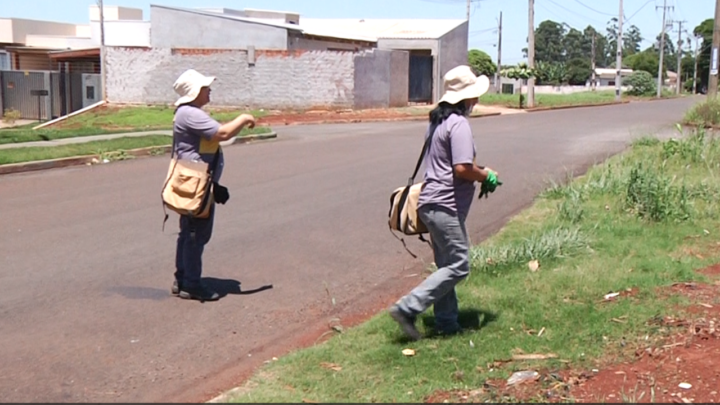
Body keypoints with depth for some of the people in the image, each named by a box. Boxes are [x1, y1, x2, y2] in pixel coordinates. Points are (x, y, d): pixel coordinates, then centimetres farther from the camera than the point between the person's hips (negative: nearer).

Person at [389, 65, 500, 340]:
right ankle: (407, 308, -9)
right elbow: (462, 168, -24)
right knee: (458, 267, -6)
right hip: (446, 206, -10)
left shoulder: (439, 120, 15)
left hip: (433, 202, 10)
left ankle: (446, 322, 22)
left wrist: (478, 173, 15)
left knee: (446, 265, 16)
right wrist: (487, 176, -6)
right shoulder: (459, 124, -16)